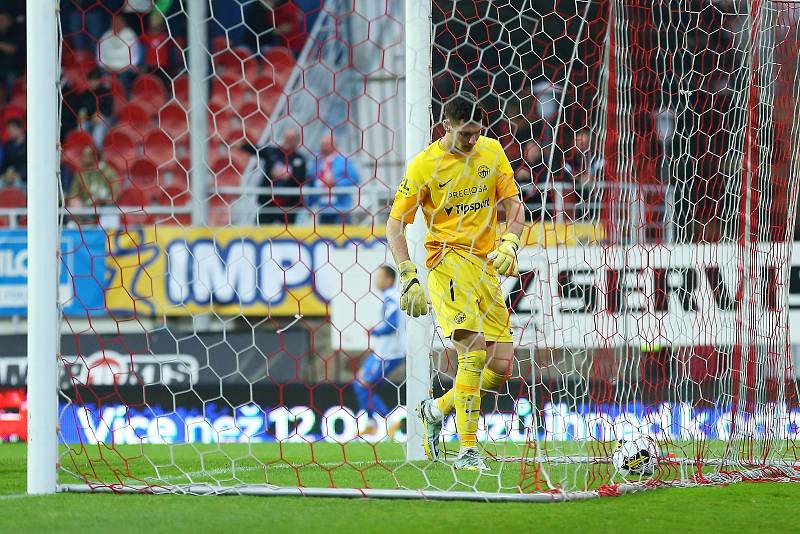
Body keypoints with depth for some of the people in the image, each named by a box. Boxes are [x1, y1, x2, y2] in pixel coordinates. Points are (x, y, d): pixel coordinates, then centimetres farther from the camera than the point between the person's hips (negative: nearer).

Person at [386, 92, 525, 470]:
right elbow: (395, 223, -1)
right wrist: (408, 277, -11)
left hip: (486, 266, 6)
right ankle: (467, 450, -21)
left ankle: (437, 410, 25)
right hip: (447, 260, -6)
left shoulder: (492, 151, 8)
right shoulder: (425, 165, -5)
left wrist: (508, 244, -9)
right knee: (475, 351, -24)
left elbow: (514, 205, 11)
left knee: (501, 368, 1)